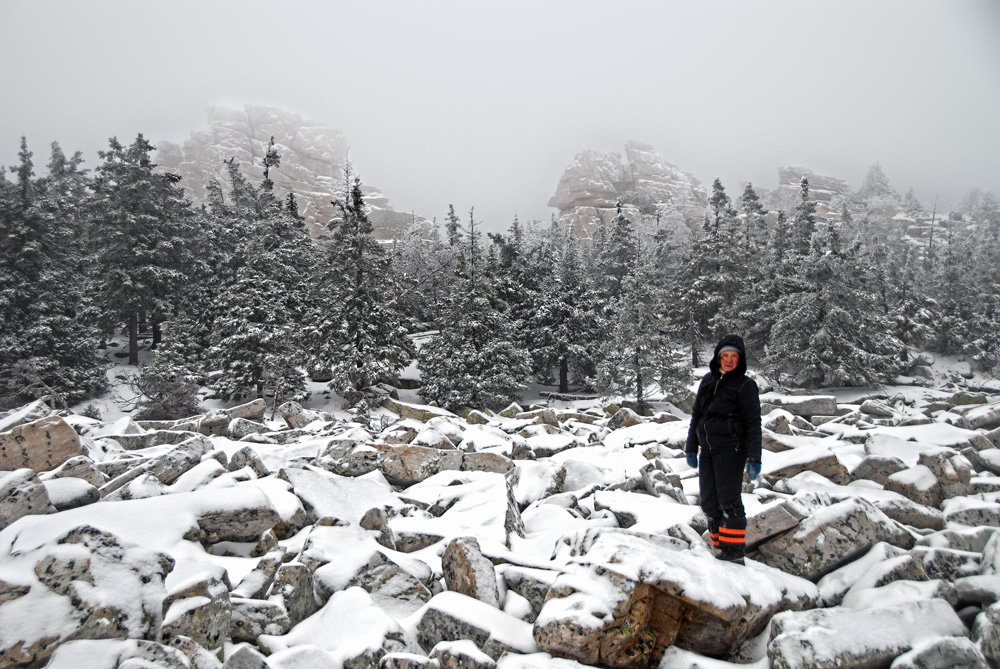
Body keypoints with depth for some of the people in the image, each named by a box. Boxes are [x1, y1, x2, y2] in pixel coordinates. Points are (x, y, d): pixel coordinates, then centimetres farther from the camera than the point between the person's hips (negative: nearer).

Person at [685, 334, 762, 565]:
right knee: (710, 503, 7)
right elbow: (696, 415, 19)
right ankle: (720, 547, 15)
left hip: (731, 450, -6)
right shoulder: (708, 381, 13)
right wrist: (691, 447, 18)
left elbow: (753, 424, -4)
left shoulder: (745, 386, -3)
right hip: (707, 450, 6)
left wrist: (754, 459, -10)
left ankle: (734, 552, 0)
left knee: (728, 502, -6)